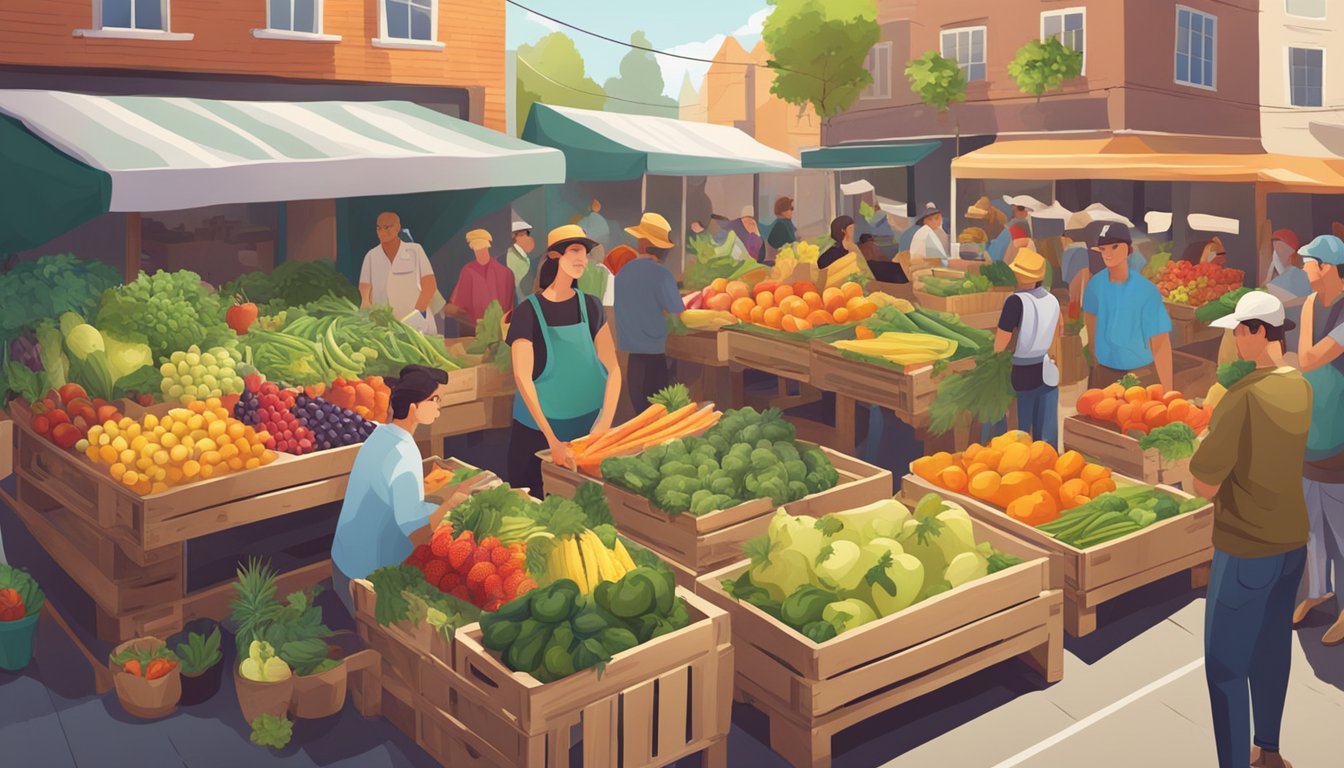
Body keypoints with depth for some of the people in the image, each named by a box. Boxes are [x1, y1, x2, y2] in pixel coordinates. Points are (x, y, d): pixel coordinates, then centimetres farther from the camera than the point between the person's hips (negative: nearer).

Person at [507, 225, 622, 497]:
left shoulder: (591, 306, 1)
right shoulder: (528, 312, -10)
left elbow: (612, 368, -2)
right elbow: (523, 378, -16)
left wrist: (605, 423, -15)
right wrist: (552, 439, -21)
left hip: (585, 425, 3)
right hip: (537, 429, -3)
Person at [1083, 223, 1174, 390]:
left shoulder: (1146, 291, -19)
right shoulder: (1096, 283, -8)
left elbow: (1161, 344, -20)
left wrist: (1167, 391, -24)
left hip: (1140, 374, -3)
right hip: (1103, 372, 4)